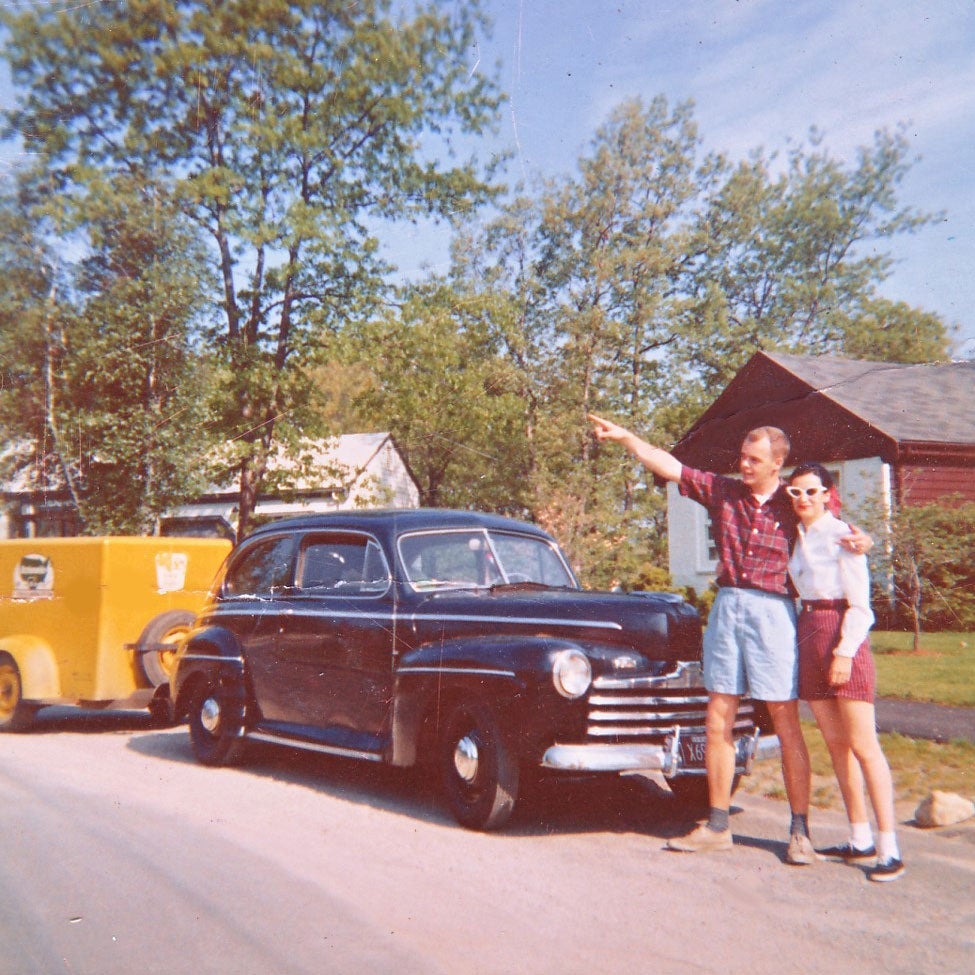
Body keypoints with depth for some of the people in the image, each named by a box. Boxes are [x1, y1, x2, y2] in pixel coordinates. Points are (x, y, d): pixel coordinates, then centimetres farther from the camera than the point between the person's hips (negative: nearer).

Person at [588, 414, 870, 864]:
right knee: (717, 722, 6)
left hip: (773, 611, -3)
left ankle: (800, 832, 8)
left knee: (786, 723, -1)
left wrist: (859, 538, -11)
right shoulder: (722, 491, 9)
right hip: (726, 607, 4)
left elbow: (839, 527, 11)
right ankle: (717, 826, 15)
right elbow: (668, 465, 7)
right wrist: (625, 437, -1)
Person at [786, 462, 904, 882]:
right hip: (808, 636, 7)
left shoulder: (841, 535, -7)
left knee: (863, 746, -7)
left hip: (843, 638, -7)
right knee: (836, 745, 9)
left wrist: (845, 652, -18)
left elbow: (860, 604, -10)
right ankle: (860, 840, 17)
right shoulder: (796, 538, 13)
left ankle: (889, 849, -4)